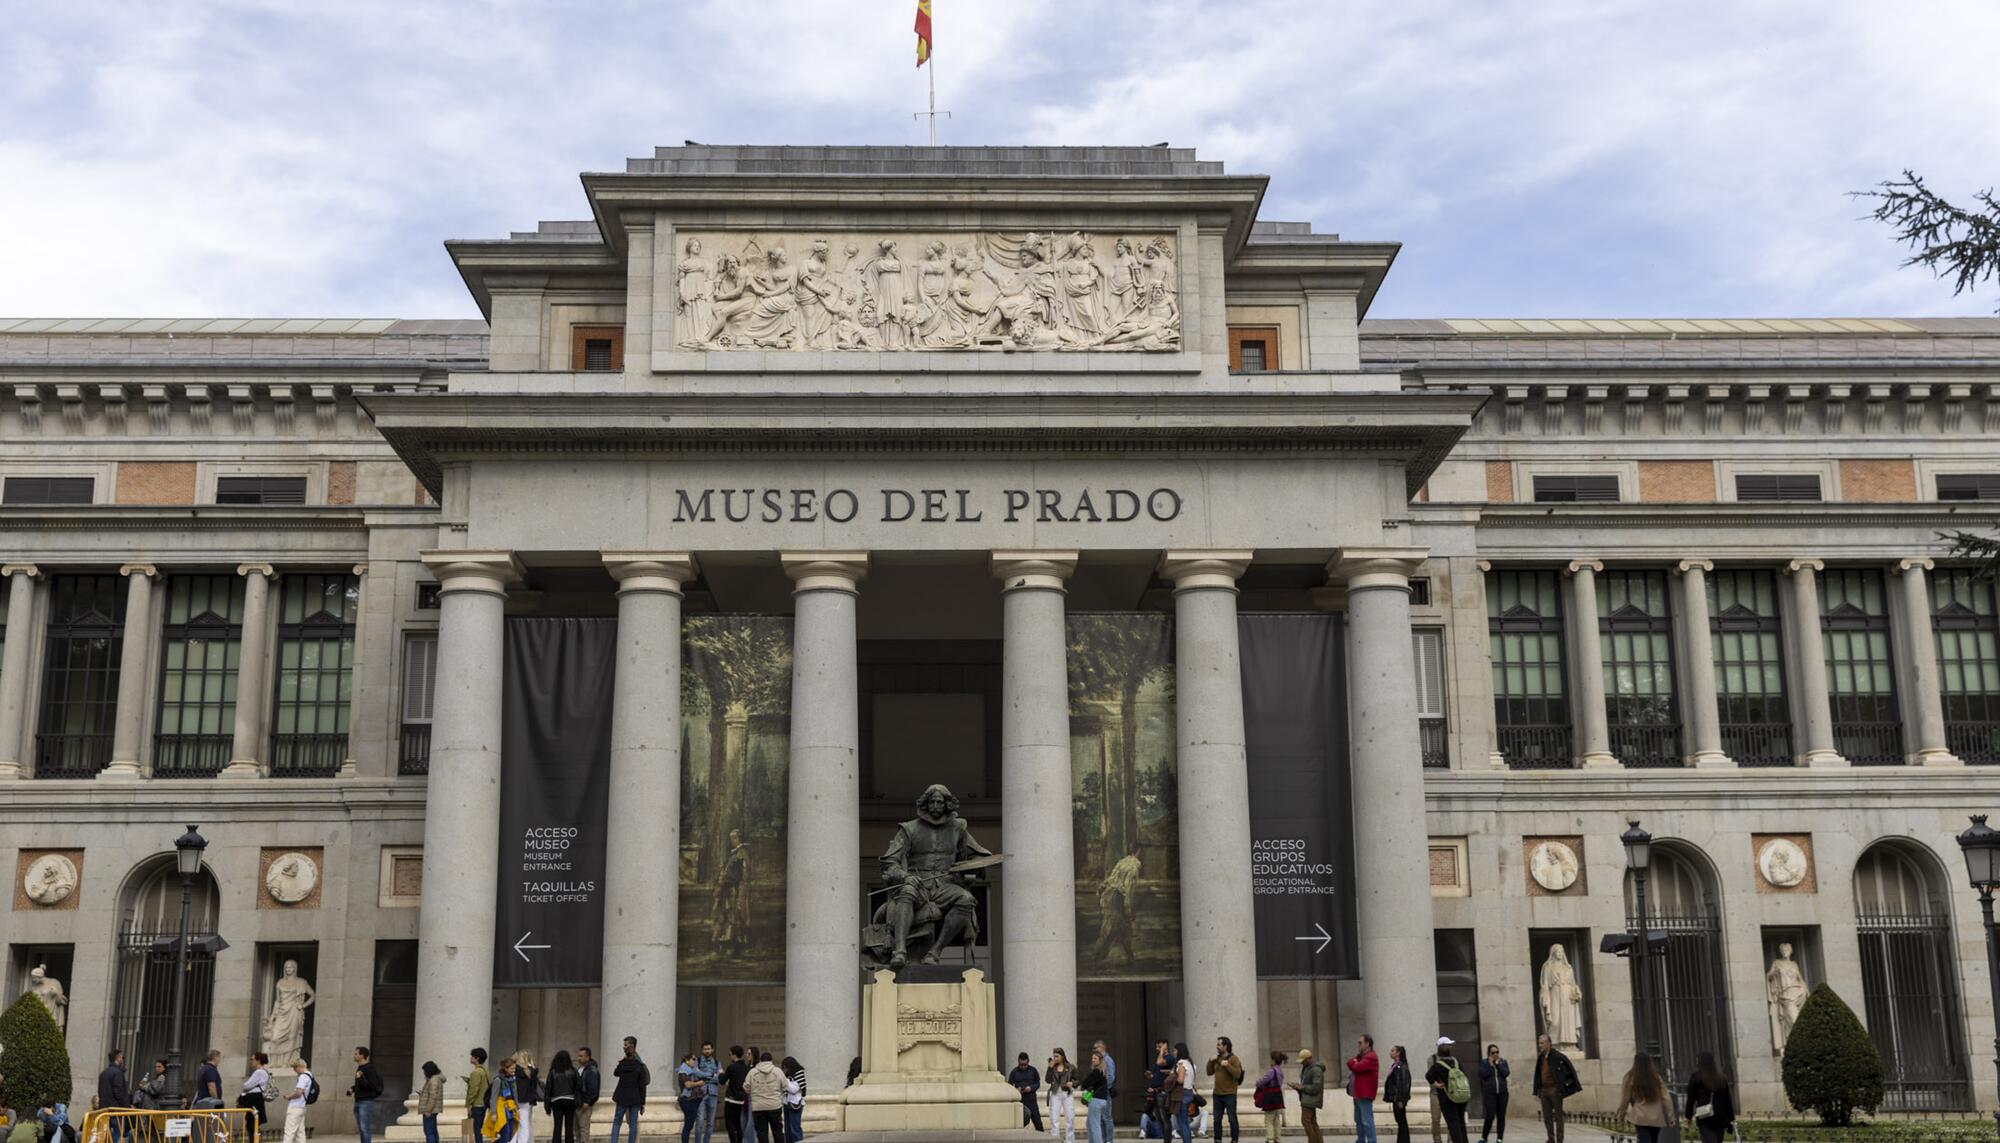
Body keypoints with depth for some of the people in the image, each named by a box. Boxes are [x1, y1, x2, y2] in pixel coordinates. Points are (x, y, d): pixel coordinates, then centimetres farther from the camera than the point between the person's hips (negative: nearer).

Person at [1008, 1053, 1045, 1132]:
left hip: (1031, 1100, 0)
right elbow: (1010, 1086, 5)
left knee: (1037, 1120, -1)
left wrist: (1031, 1088, -12)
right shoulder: (1014, 1072, 3)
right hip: (1019, 1100, 0)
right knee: (1020, 1122, 0)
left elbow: (1038, 1083, 8)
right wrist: (1016, 1090, -16)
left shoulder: (1033, 1070, 4)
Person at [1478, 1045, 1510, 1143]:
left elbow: (1506, 1073, -6)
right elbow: (1482, 1074, -10)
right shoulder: (1484, 1062, 5)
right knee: (1490, 1116, -10)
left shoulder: (1503, 1062, 10)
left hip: (1502, 1093, 3)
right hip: (1489, 1093, -3)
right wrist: (1490, 1064, -10)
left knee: (1501, 1117, 2)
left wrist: (1497, 1064, -7)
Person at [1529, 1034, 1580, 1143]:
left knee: (1558, 1116, -1)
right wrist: (1537, 1092, 15)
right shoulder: (1540, 1058, 11)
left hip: (1555, 1089, -7)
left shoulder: (1557, 1056, -11)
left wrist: (1575, 1084, -9)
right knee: (1547, 1117, 9)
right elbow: (1538, 1076, 16)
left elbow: (1569, 1068, -10)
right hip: (1544, 1090, 7)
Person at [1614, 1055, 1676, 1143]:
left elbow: (1624, 1098, 2)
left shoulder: (1630, 1078, -4)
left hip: (1640, 1118, -3)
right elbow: (1666, 1098, 1)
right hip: (1656, 1118, 3)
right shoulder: (1656, 1077, 2)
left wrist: (1621, 1113, 18)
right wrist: (1671, 1117, 7)